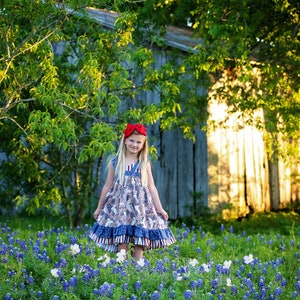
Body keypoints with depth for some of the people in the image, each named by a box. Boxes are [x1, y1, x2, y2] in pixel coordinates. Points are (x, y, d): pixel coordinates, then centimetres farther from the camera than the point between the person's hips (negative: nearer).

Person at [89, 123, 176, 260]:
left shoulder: (145, 163, 7)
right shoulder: (115, 162, 6)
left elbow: (151, 187, 9)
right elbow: (107, 186, 12)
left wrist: (160, 209, 5)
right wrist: (99, 208, 16)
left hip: (141, 206, 0)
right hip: (120, 206, 0)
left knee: (139, 245, -2)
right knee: (122, 244, -7)